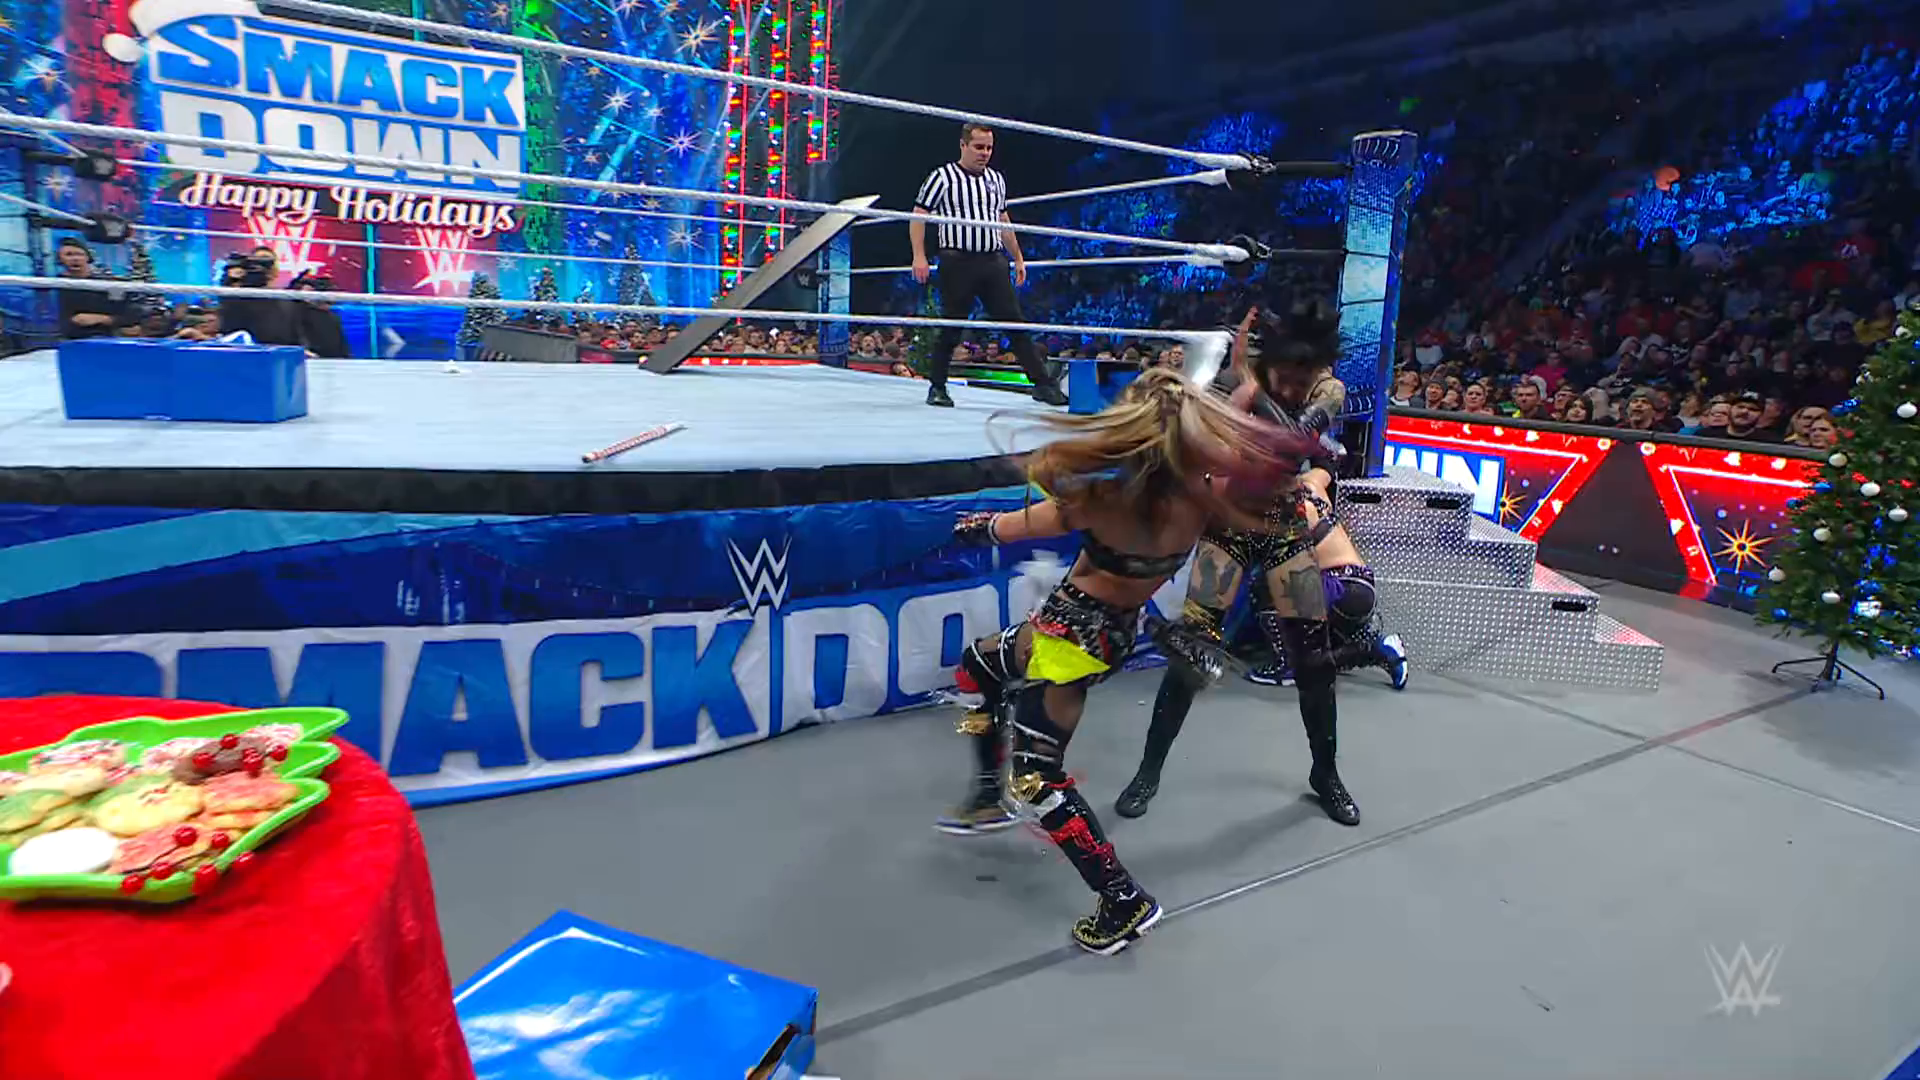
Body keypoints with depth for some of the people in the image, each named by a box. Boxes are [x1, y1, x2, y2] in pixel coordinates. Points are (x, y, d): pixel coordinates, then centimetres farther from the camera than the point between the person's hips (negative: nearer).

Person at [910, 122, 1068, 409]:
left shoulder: (996, 180, 18)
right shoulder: (943, 177, 0)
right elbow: (918, 216, -2)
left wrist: (1018, 258, 23)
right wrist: (919, 256, -12)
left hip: (993, 261, 5)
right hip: (958, 262, -5)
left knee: (1016, 322, 0)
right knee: (951, 328, 0)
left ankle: (1042, 384, 0)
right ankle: (937, 387, 14)